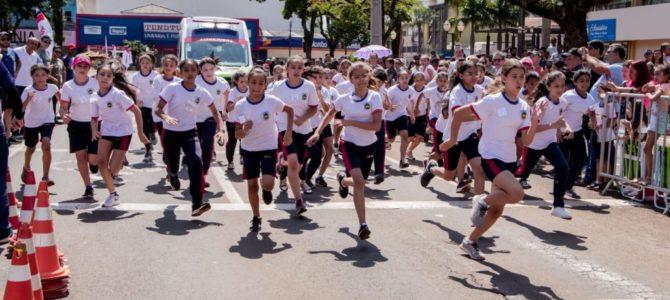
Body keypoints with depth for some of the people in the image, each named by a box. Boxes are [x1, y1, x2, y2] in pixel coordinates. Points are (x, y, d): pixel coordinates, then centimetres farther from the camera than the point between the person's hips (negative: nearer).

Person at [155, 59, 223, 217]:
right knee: (173, 167, 9)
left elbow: (214, 111, 8)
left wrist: (220, 128, -7)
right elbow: (158, 109, -14)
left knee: (196, 162, -23)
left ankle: (197, 204, -21)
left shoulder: (201, 92, -4)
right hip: (171, 132, -1)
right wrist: (166, 117, -36)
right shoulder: (172, 88, -13)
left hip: (190, 132, 1)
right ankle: (172, 175, 54)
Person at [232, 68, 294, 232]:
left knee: (267, 183, -16)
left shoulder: (272, 101, -16)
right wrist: (244, 130, -31)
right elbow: (237, 134, -8)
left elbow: (289, 110, 4)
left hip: (269, 147, -2)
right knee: (252, 184, 7)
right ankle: (256, 218, 26)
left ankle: (267, 190, 23)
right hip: (249, 149, 2)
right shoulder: (240, 106, -12)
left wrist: (288, 133, 0)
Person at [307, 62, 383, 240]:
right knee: (359, 181, -21)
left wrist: (351, 122, -20)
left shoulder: (374, 97, -9)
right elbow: (330, 114, 15)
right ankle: (363, 224, -17)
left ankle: (343, 180, 51)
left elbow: (376, 125, -16)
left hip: (368, 146, 2)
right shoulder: (344, 99, -4)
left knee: (359, 182, 13)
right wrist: (317, 132, 5)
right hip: (349, 144, -1)